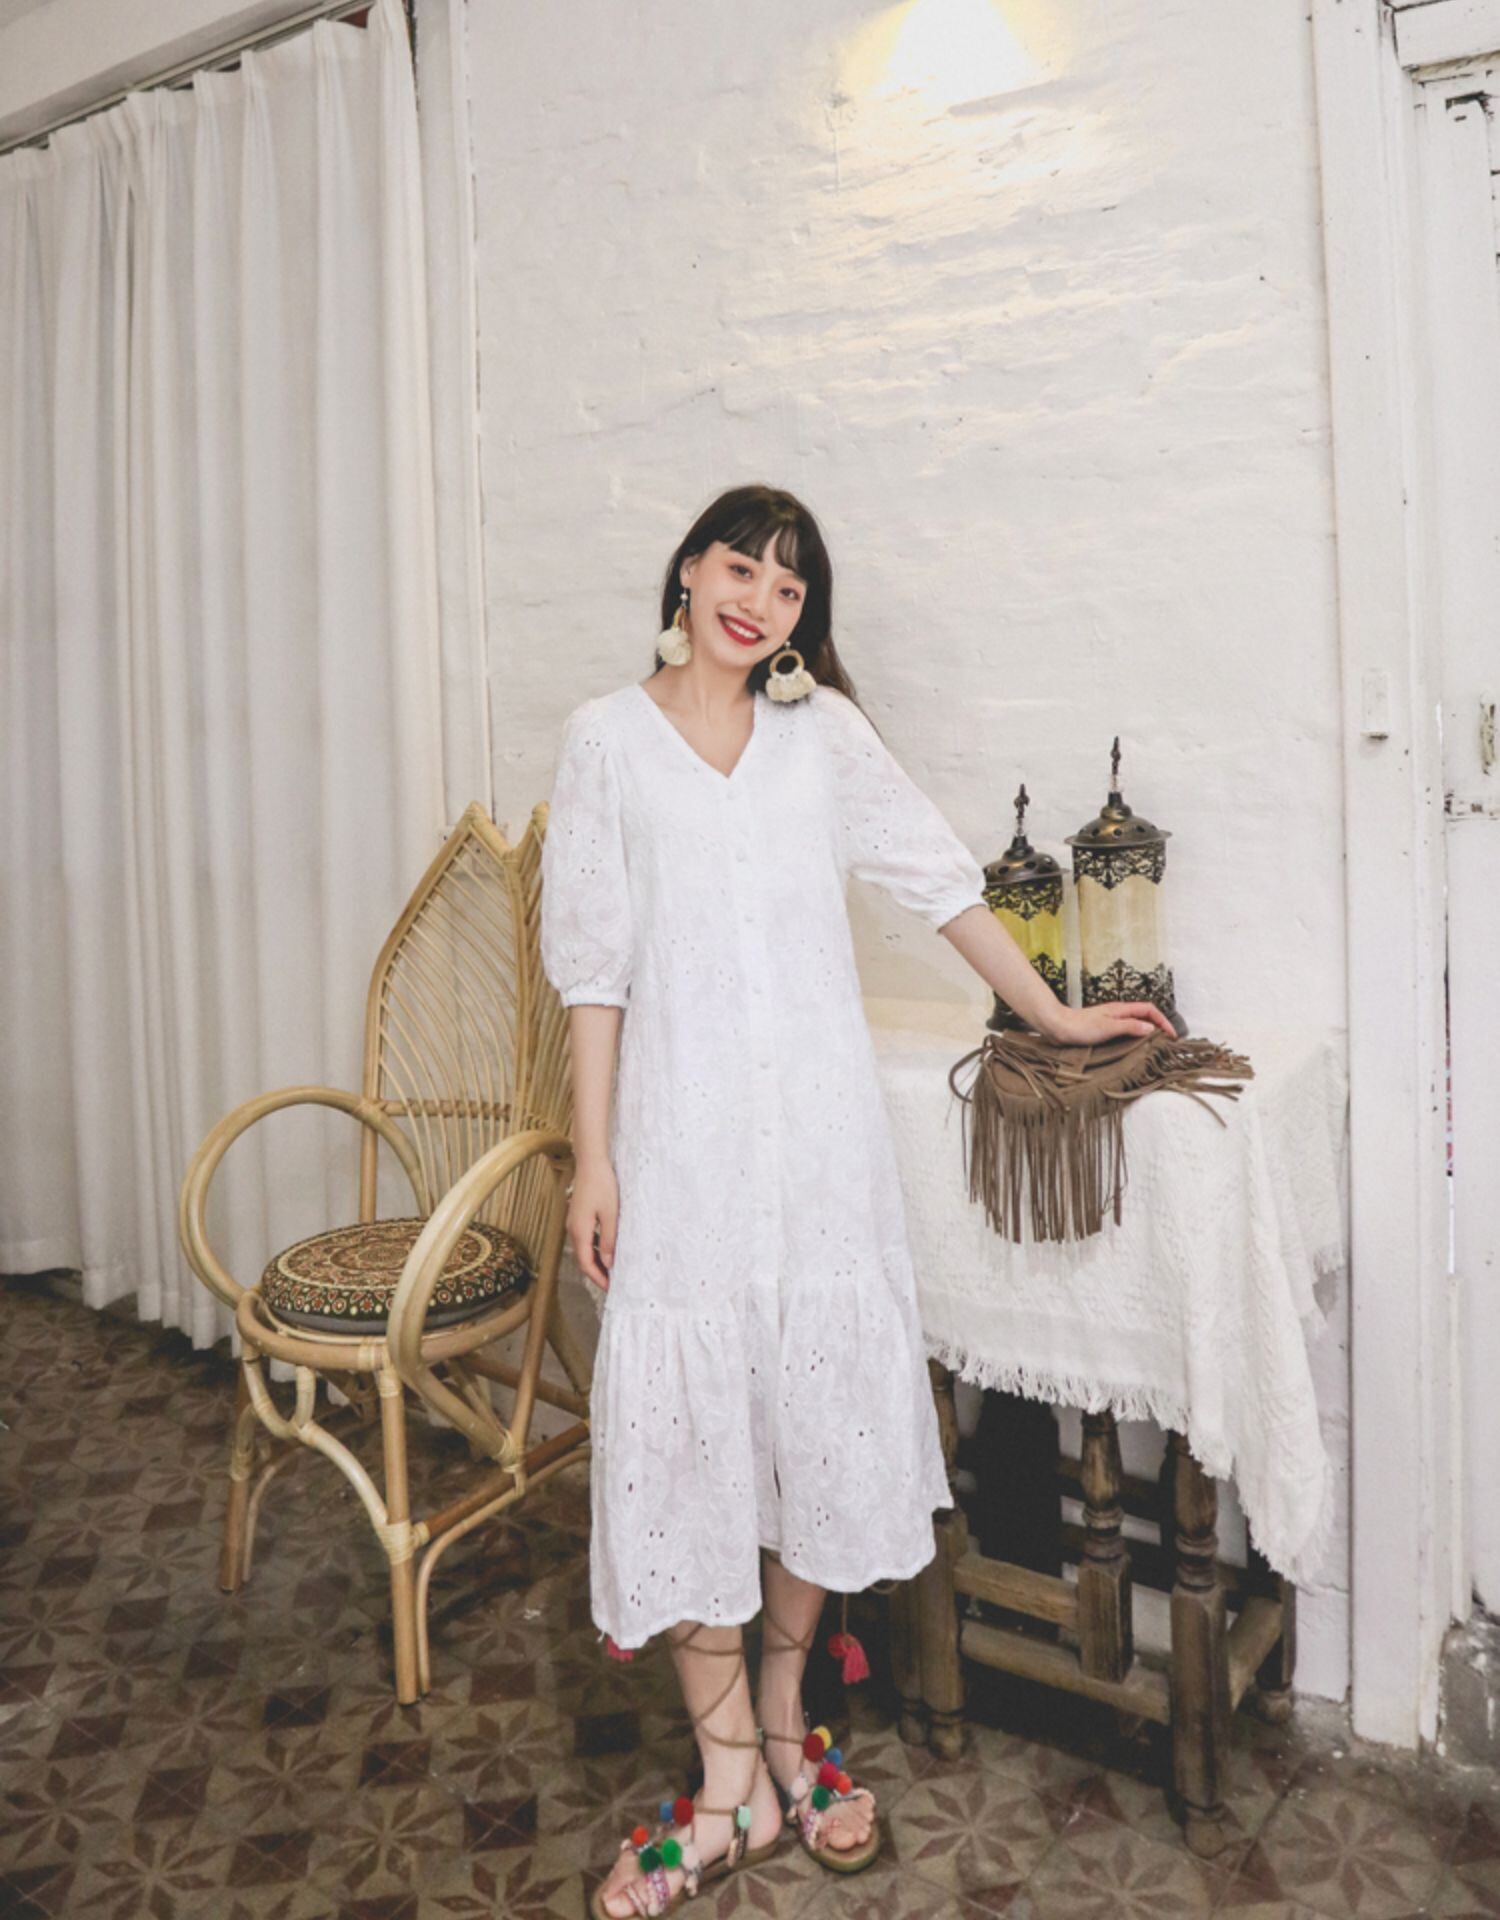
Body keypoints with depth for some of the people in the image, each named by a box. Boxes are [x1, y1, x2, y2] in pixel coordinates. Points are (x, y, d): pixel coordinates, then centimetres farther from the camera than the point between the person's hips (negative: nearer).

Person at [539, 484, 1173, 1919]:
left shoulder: (821, 730, 7)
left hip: (818, 1121, 2)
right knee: (681, 1427, 1)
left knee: (820, 1410, 9)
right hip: (680, 1127, -1)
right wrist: (592, 1156, -3)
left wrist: (1055, 1017, 14)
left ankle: (782, 1720, 31)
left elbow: (938, 875, 12)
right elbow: (591, 958, 0)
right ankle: (731, 1783, 16)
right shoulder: (608, 737, 3)